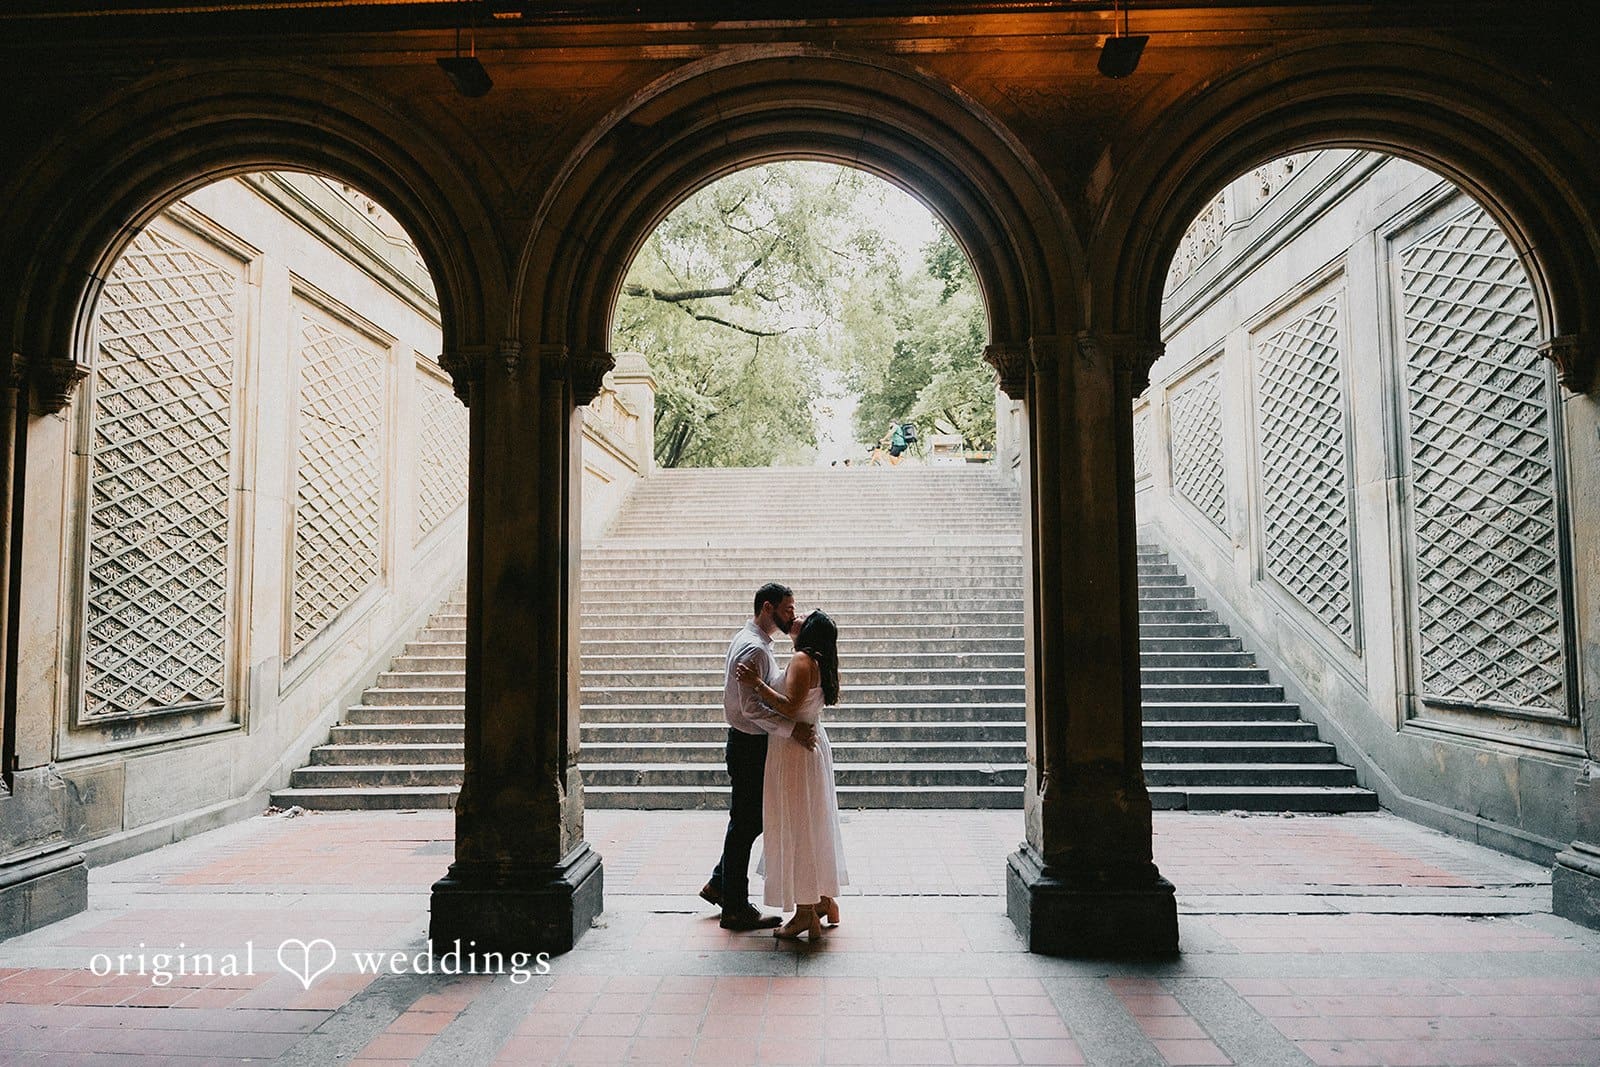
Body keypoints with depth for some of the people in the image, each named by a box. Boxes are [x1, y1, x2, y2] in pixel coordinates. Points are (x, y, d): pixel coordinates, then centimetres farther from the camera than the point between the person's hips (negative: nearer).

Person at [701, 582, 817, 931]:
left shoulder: (748, 640, 13)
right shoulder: (754, 649, -21)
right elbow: (752, 707, -27)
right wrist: (791, 729, -30)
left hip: (751, 743, 10)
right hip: (750, 745, -10)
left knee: (749, 820, 19)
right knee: (746, 824, -1)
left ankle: (719, 885, 31)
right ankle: (735, 909, 10)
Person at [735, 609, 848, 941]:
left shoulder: (802, 660, -17)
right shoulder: (820, 663, 11)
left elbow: (790, 707, -26)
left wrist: (757, 684, -23)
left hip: (795, 751, -9)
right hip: (813, 745, 9)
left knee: (795, 829, -2)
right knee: (813, 826, 18)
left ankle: (805, 913, 5)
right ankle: (825, 899, 28)